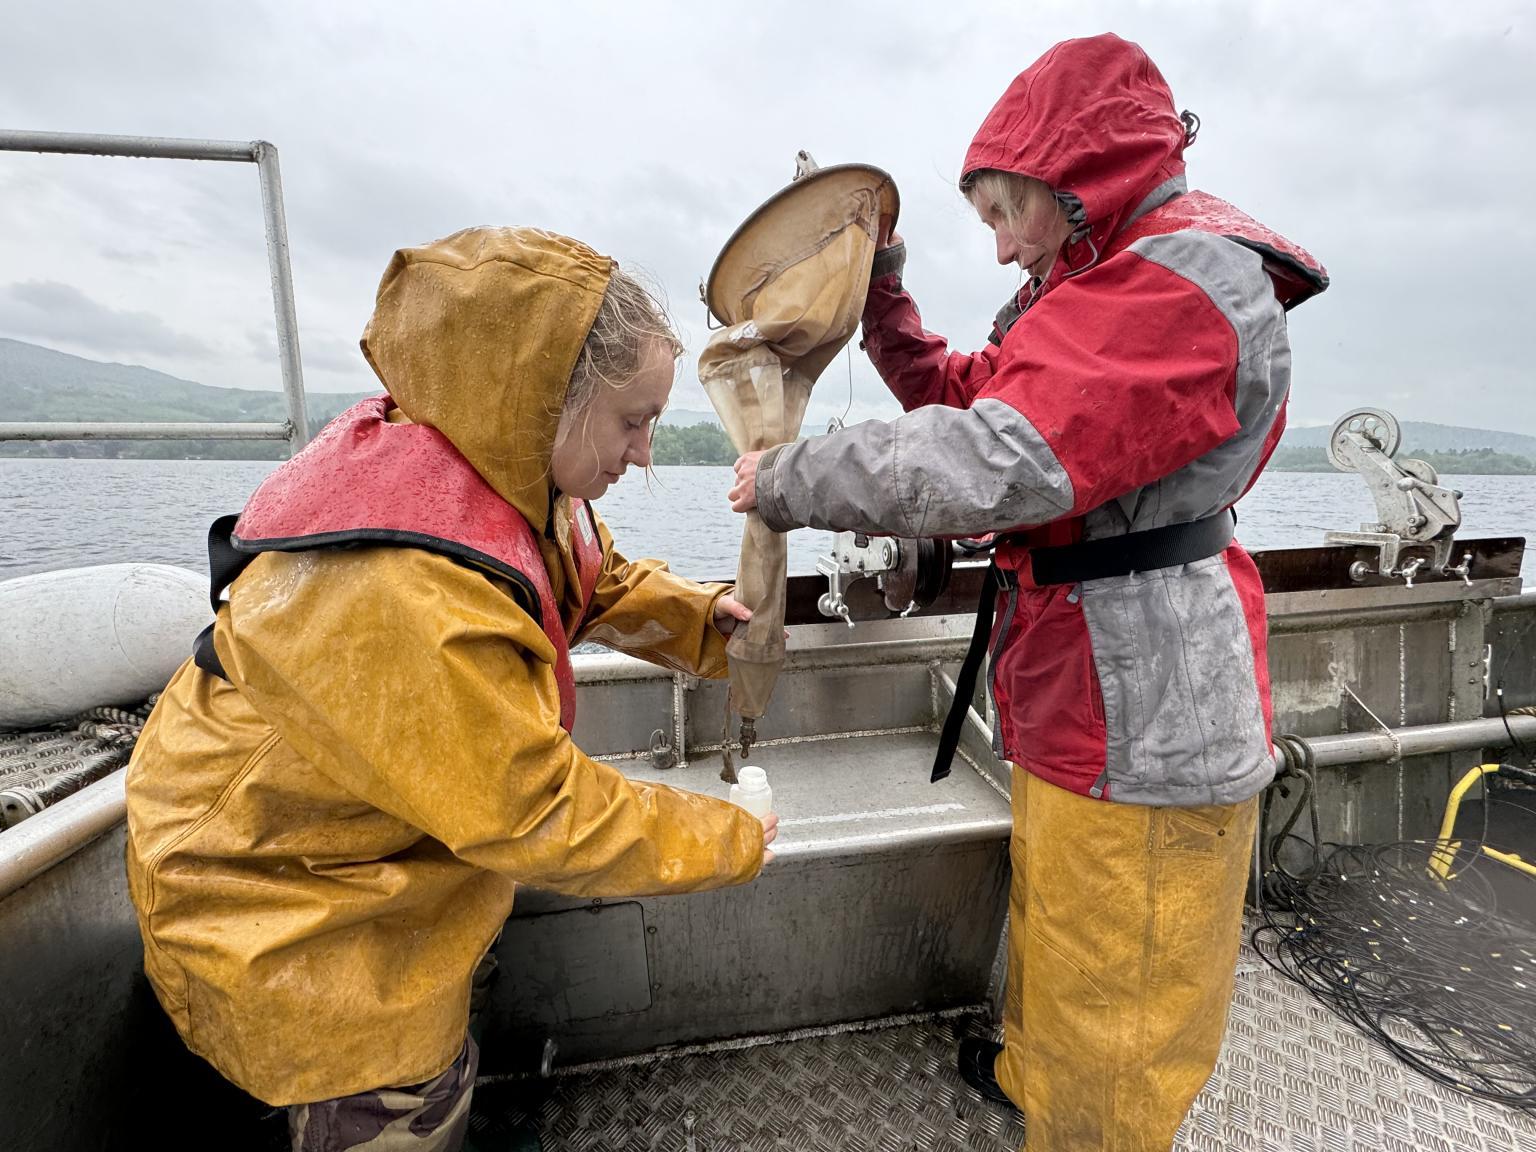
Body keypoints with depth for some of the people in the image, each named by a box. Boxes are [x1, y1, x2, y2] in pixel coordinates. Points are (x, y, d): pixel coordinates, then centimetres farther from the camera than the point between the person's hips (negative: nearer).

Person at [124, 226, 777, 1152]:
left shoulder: (505, 471, -12)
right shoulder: (400, 588, -41)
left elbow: (601, 583, 4)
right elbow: (539, 816, -34)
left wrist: (702, 616, -13)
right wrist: (729, 841, -21)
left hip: (408, 849, 8)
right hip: (292, 910, -7)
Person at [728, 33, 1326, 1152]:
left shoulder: (1186, 281, -18)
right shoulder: (1111, 281, 16)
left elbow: (996, 463, -30)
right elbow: (968, 394, 18)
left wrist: (787, 481, -20)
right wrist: (880, 300, 7)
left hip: (1137, 713, -10)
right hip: (1081, 691, 10)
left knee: (1115, 993, 11)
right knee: (1052, 915, 28)